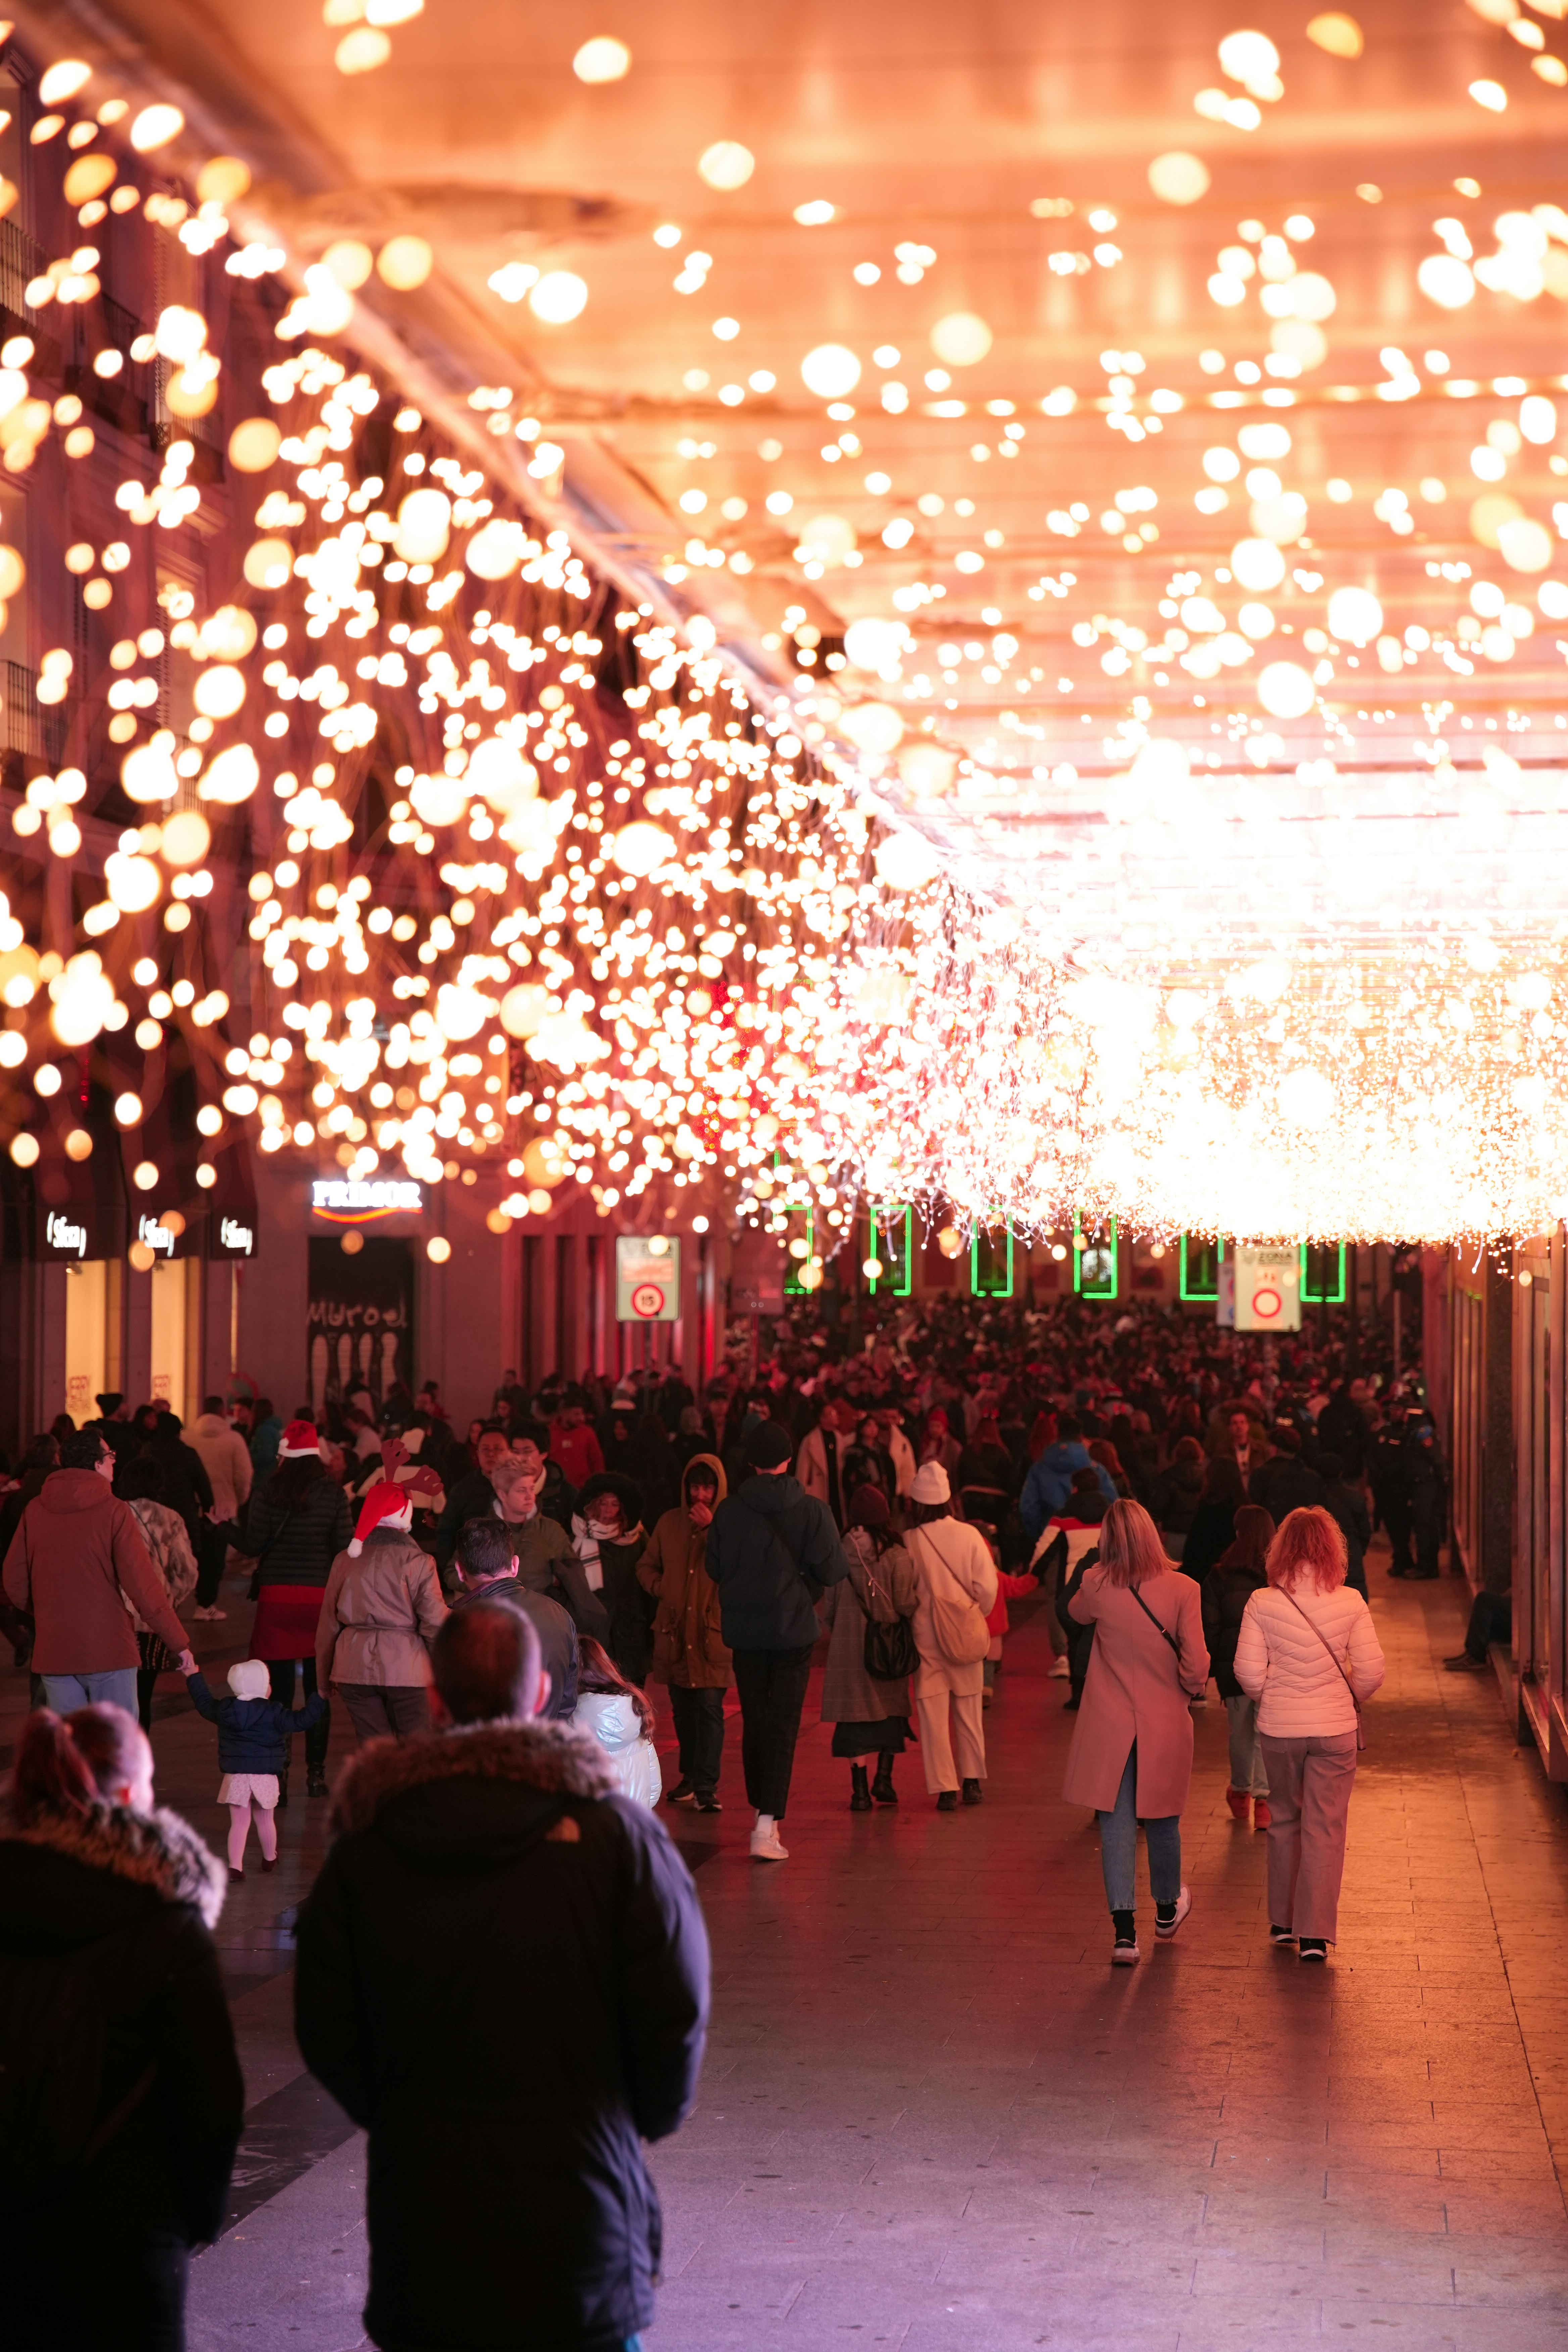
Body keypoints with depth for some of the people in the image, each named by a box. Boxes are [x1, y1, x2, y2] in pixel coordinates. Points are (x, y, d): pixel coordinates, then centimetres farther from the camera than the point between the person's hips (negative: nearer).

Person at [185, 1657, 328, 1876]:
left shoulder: (225, 1710, 3)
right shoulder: (273, 1713, -8)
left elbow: (204, 1703, 20)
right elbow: (301, 1720, -12)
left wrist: (194, 1678, 35)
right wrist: (320, 1697, -6)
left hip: (235, 1776, 2)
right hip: (266, 1776, -2)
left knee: (239, 1823, 2)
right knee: (266, 1821, 16)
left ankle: (235, 1866, -9)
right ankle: (270, 1859, 34)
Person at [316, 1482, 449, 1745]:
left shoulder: (345, 1561, 6)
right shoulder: (417, 1562, -7)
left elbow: (328, 1625, 10)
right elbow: (435, 1622, -10)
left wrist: (324, 1677, 19)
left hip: (355, 1669, 4)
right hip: (406, 1669, -4)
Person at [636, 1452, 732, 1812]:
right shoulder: (669, 1523, 11)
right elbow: (646, 1566, 21)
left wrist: (711, 1528, -17)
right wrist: (660, 1588, 1)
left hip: (713, 1628, -4)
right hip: (675, 1629, 4)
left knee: (710, 1707, -10)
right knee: (682, 1708, 12)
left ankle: (707, 1786, -10)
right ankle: (691, 1776, 26)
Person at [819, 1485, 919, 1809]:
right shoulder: (895, 1556, -10)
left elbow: (828, 1605, 2)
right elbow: (906, 1604, -10)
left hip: (847, 1646, 1)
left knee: (855, 1718, 5)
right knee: (891, 1711, 16)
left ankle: (860, 1791, 5)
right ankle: (883, 1779, 9)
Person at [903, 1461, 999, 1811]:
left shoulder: (910, 1542, -11)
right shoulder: (969, 1536, -7)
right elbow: (987, 1588, -6)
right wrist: (977, 1618, 11)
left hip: (926, 1638, -2)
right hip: (966, 1636, 2)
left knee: (933, 1716, 3)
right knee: (969, 1712, 16)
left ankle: (945, 1789, 0)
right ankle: (972, 1781, 23)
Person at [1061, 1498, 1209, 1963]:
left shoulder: (1098, 1586, -10)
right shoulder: (1182, 1589, -14)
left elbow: (1077, 1612, 15)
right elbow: (1195, 1666, -14)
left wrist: (1102, 1572, 11)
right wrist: (1191, 1691, 6)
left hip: (1109, 1726, 0)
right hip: (1166, 1723, 0)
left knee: (1116, 1824, 3)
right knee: (1162, 1820, 19)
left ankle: (1124, 1930, -5)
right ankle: (1167, 1910, 40)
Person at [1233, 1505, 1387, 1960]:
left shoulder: (1262, 1604, -9)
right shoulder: (1350, 1604, -10)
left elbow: (1249, 1673, -8)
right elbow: (1372, 1672, -8)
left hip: (1278, 1729, 1)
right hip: (1334, 1729, -1)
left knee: (1284, 1821, 19)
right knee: (1325, 1829, 5)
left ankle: (1283, 1921, 27)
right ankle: (1315, 1934, 2)